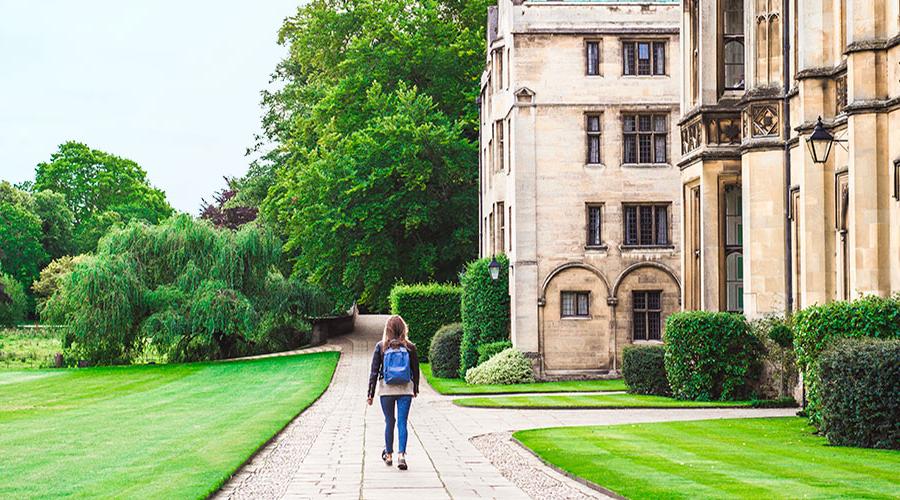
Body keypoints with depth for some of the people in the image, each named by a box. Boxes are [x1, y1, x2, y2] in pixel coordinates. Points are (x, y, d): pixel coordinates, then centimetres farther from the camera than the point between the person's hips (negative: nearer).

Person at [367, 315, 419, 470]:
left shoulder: (381, 347, -4)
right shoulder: (410, 347, -2)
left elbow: (374, 371, -3)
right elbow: (415, 370, 7)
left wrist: (370, 393, 2)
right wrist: (415, 389, 22)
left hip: (386, 389, 0)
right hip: (406, 389, 0)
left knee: (389, 422, 13)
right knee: (402, 422, 1)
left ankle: (389, 455, 22)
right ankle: (401, 454, -12)